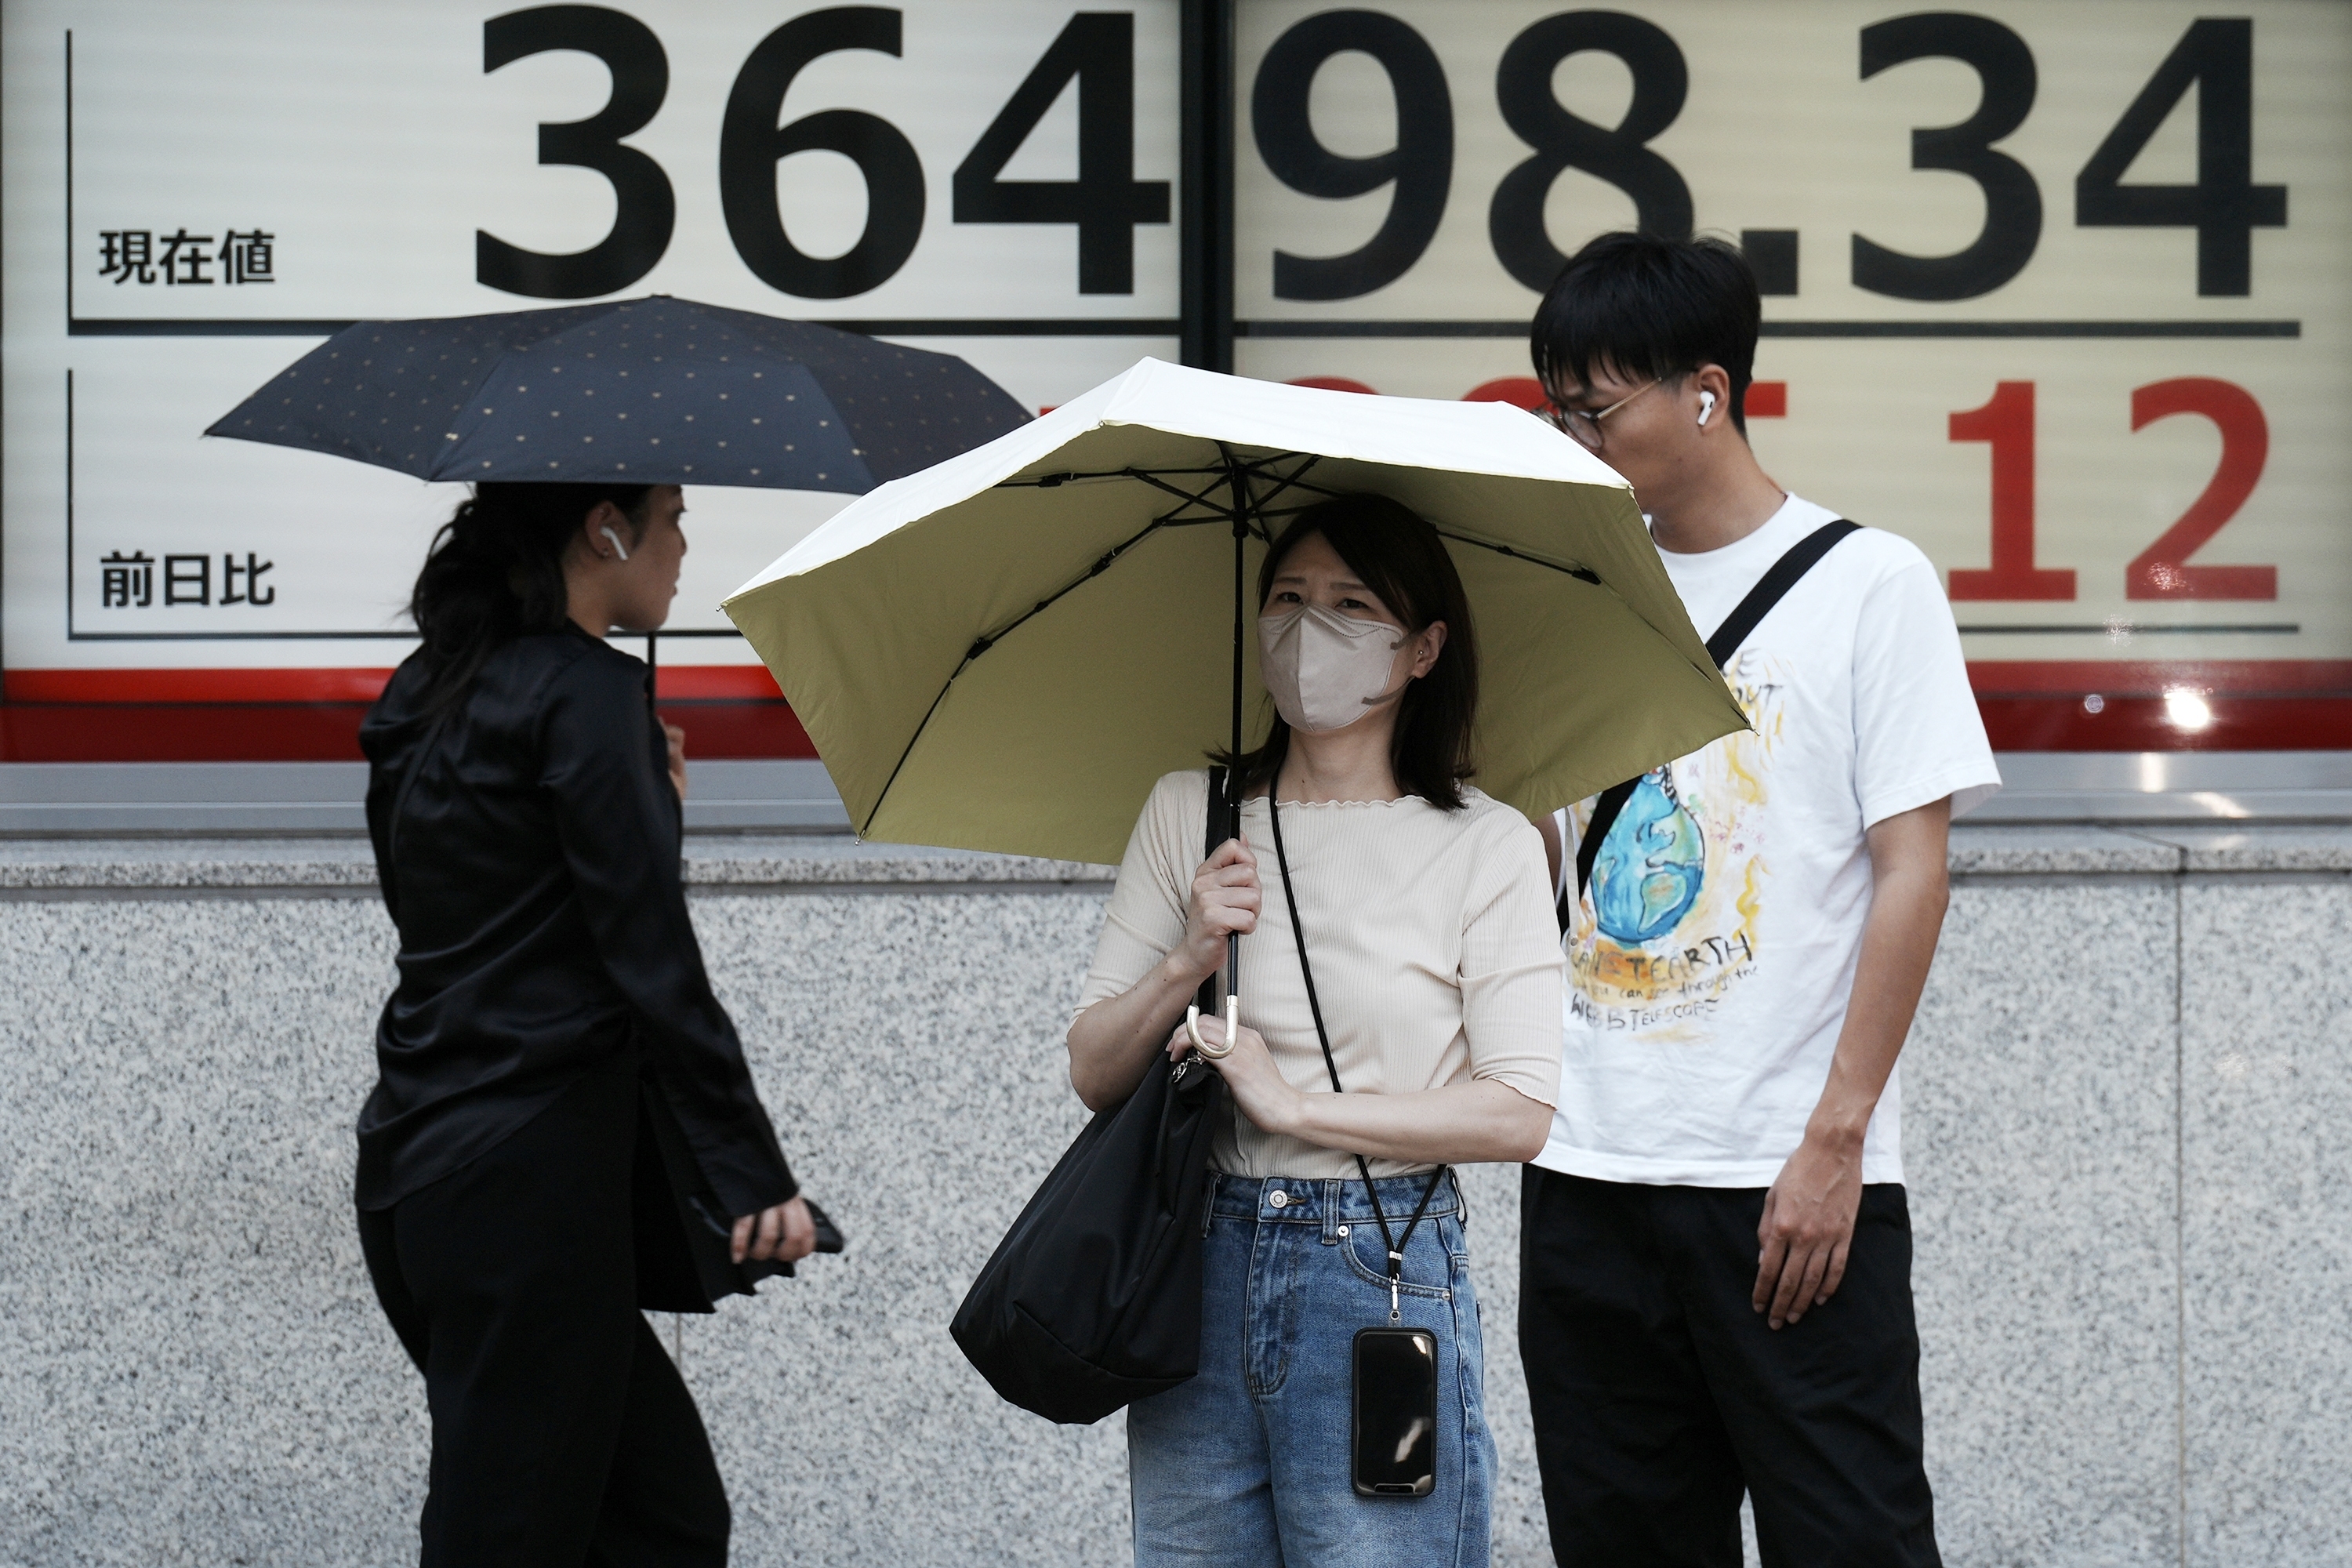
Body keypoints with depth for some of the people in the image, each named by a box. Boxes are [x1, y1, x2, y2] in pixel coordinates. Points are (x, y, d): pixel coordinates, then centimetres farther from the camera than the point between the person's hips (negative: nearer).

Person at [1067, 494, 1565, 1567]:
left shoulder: (1487, 846, -2)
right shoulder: (1186, 814, 8)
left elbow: (1517, 1114, -10)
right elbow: (1093, 1074, 7)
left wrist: (1293, 1105, -12)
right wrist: (1185, 965, -11)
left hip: (1383, 1277, -3)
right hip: (1200, 1269, 3)